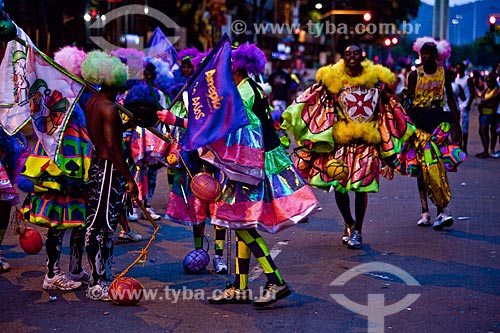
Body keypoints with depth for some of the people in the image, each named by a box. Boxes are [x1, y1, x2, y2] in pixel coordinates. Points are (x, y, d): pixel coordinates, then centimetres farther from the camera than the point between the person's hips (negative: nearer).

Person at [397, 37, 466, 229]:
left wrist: (457, 123, 6)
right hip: (419, 121, 0)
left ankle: (441, 210, -12)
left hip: (439, 119, 0)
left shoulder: (444, 74, 4)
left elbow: (450, 99, 10)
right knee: (422, 165, 0)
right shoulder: (415, 74, 0)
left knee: (436, 164, -11)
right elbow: (410, 101, 1)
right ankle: (425, 211, 5)